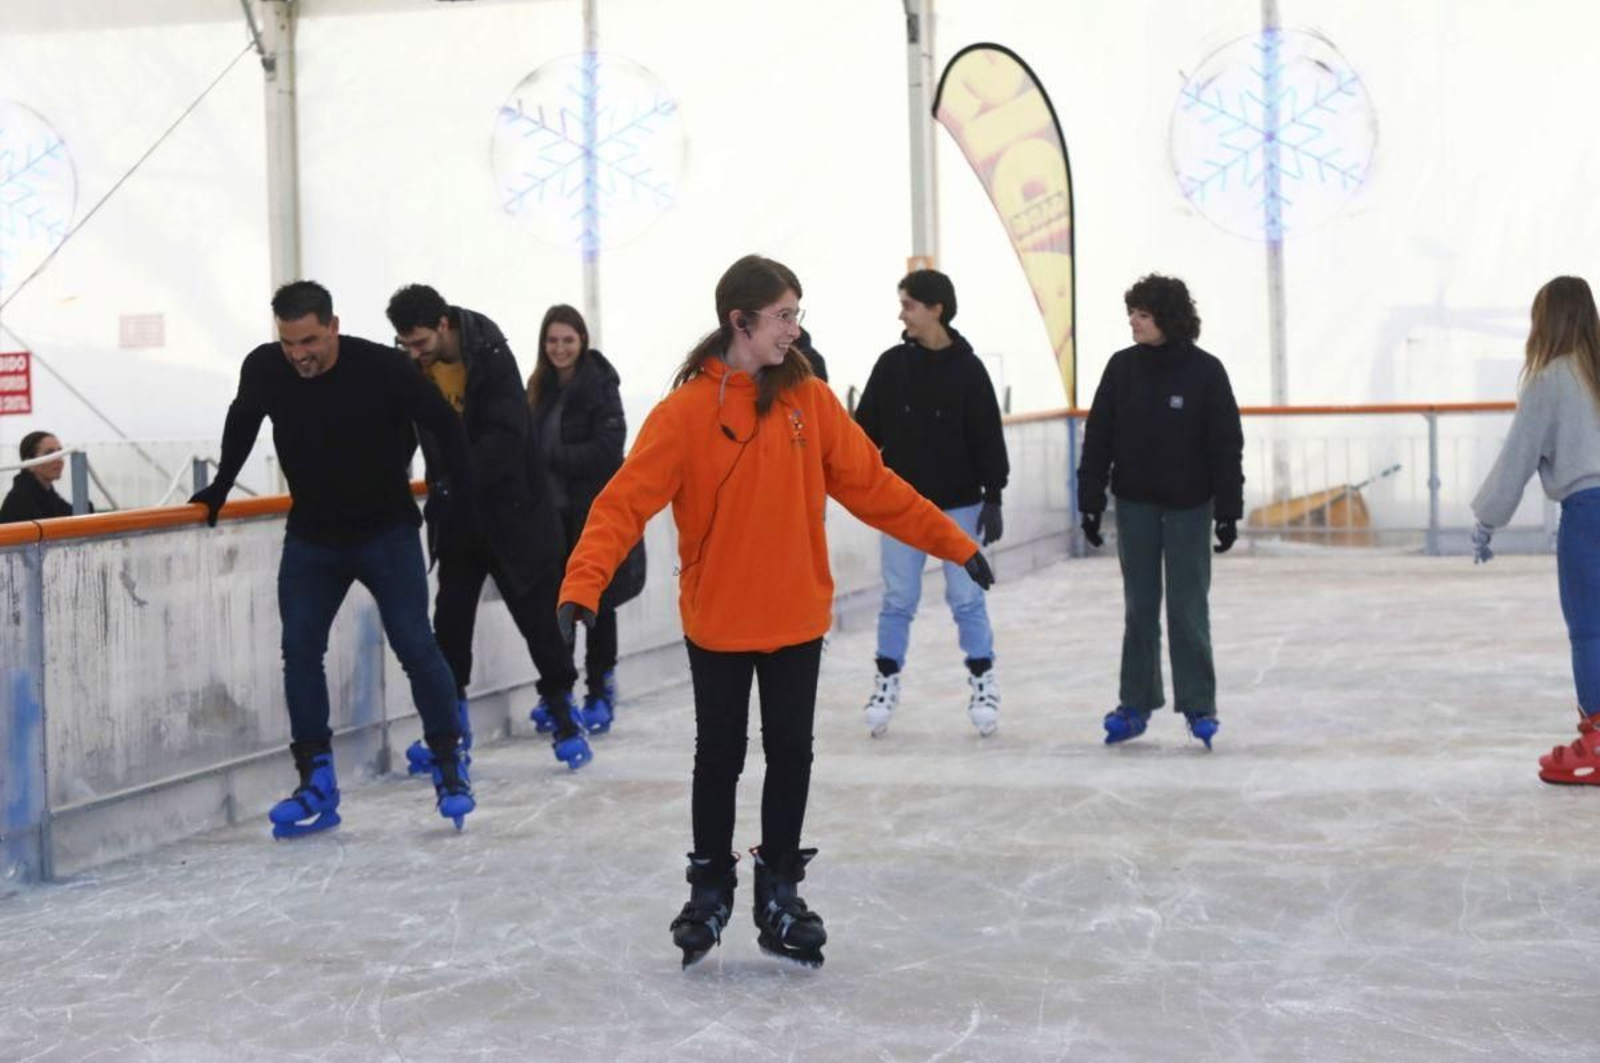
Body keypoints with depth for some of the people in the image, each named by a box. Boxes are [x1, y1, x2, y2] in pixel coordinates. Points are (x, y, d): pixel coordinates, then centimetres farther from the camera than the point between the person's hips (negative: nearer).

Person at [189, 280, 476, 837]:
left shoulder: (382, 367, -21)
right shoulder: (263, 370, -11)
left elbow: (444, 424, -7)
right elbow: (241, 426, 12)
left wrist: (462, 493, -2)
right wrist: (220, 489, 19)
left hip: (387, 532, -3)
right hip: (311, 537, 3)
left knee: (415, 646, -8)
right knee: (300, 651, -4)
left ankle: (450, 768, 7)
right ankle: (316, 784, 3)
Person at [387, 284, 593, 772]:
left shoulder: (491, 357, -19)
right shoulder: (411, 368, -3)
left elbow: (506, 436, -27)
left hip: (510, 507, -5)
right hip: (455, 511, 5)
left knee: (537, 613, 2)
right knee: (450, 617, 5)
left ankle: (563, 714, 15)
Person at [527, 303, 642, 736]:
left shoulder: (600, 385, -9)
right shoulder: (541, 387, 8)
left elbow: (608, 448, -16)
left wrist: (552, 457, -18)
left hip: (595, 509, -5)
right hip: (553, 509, 5)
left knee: (596, 600, 4)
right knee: (554, 599, 5)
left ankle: (600, 693, 13)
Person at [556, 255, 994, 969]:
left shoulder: (809, 400, -1)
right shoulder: (686, 411, -13)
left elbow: (871, 485, 4)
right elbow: (626, 501, -19)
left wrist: (953, 542, 3)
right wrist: (583, 583, -32)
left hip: (797, 619, 3)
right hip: (717, 622, -3)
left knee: (791, 754, 9)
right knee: (719, 757, 9)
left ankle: (779, 893, 25)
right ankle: (709, 889, 29)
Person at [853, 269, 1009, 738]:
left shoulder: (968, 369, -5)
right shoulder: (892, 365, 0)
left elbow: (988, 438, -3)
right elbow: (867, 428, 5)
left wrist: (992, 497, -6)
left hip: (958, 504, -2)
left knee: (966, 597, 3)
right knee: (898, 599, 5)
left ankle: (983, 683, 15)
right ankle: (886, 683, 14)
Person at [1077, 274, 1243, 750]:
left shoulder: (1205, 371, -9)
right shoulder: (1122, 367, -1)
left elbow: (1227, 445, -7)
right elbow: (1098, 438, 2)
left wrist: (1229, 511, -9)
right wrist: (1090, 501, -1)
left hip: (1189, 505, -3)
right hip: (1135, 503, 3)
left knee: (1188, 608, 1)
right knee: (1139, 607, 9)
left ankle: (1198, 707, 10)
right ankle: (1135, 705, 17)